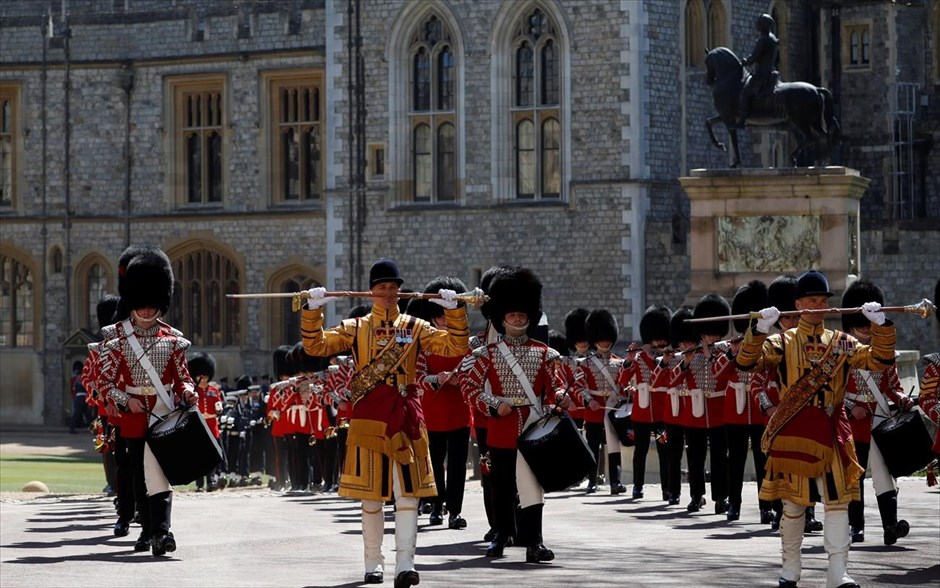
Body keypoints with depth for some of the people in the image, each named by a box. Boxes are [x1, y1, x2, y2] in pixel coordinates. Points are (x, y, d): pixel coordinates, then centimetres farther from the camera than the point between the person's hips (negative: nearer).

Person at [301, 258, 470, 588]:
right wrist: (313, 310, -11)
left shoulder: (414, 328, 9)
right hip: (369, 418, 0)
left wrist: (454, 309, -10)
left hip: (405, 417, 0)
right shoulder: (355, 328, 9)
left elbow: (455, 347, 2)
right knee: (370, 494, 4)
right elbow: (316, 346, 1)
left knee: (408, 492, -7)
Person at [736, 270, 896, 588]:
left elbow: (879, 360, 0)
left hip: (831, 432, 2)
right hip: (793, 432, -2)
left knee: (838, 501, -4)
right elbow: (746, 361, -10)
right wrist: (760, 329, -25)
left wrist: (881, 325, -14)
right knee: (793, 501, 5)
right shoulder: (782, 342, 3)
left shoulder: (841, 343, 10)